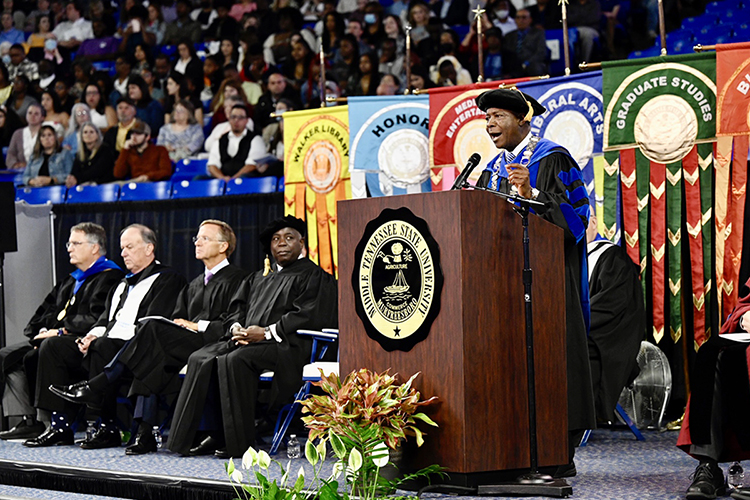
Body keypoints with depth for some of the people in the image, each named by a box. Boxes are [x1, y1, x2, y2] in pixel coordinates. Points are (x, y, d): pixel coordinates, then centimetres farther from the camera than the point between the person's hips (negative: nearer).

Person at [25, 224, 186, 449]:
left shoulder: (167, 279, 0)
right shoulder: (124, 283, 28)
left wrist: (100, 338, -17)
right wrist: (92, 335, 0)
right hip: (105, 345, 9)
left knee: (103, 346, -38)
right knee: (52, 345, -7)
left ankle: (107, 428, -31)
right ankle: (61, 425, -13)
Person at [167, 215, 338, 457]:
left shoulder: (313, 276, 6)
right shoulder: (258, 278, 29)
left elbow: (308, 316, -9)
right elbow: (236, 309, 23)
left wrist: (267, 333, -15)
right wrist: (236, 328, -2)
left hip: (286, 346, -7)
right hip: (246, 340, 7)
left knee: (233, 361, -34)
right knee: (200, 360, -18)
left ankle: (238, 442, -29)